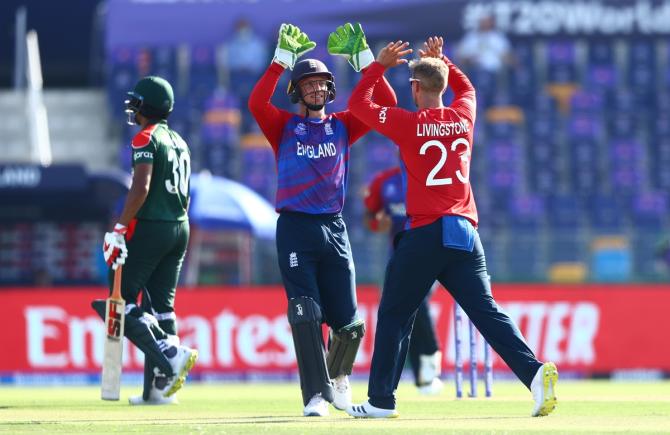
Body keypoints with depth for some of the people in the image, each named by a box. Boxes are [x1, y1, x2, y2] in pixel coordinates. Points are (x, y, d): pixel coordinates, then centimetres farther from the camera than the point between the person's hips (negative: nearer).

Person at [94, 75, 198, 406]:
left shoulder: (146, 139, -10)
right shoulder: (180, 143, 16)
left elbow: (141, 188, -21)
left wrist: (120, 229, -20)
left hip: (151, 227, -8)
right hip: (180, 229, 8)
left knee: (122, 300, -4)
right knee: (161, 304, 8)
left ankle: (171, 354, -18)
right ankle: (159, 387, 4)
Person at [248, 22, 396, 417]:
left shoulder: (343, 126, 12)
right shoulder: (283, 126, 5)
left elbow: (386, 103, 1)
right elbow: (257, 102, -15)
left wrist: (363, 57, -5)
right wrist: (283, 58, -19)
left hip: (334, 229, 2)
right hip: (295, 229, -2)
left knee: (349, 324, 1)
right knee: (305, 314, -13)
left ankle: (337, 376, 30)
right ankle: (317, 395, -9)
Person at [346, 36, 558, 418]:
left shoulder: (408, 124, -3)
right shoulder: (463, 115, 9)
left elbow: (358, 103, 8)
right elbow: (466, 87, 34)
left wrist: (380, 65, 16)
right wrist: (440, 61, 36)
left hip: (426, 233, -4)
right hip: (466, 234, 4)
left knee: (395, 315, 7)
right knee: (487, 311, -2)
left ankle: (381, 400, 9)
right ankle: (535, 371, -21)